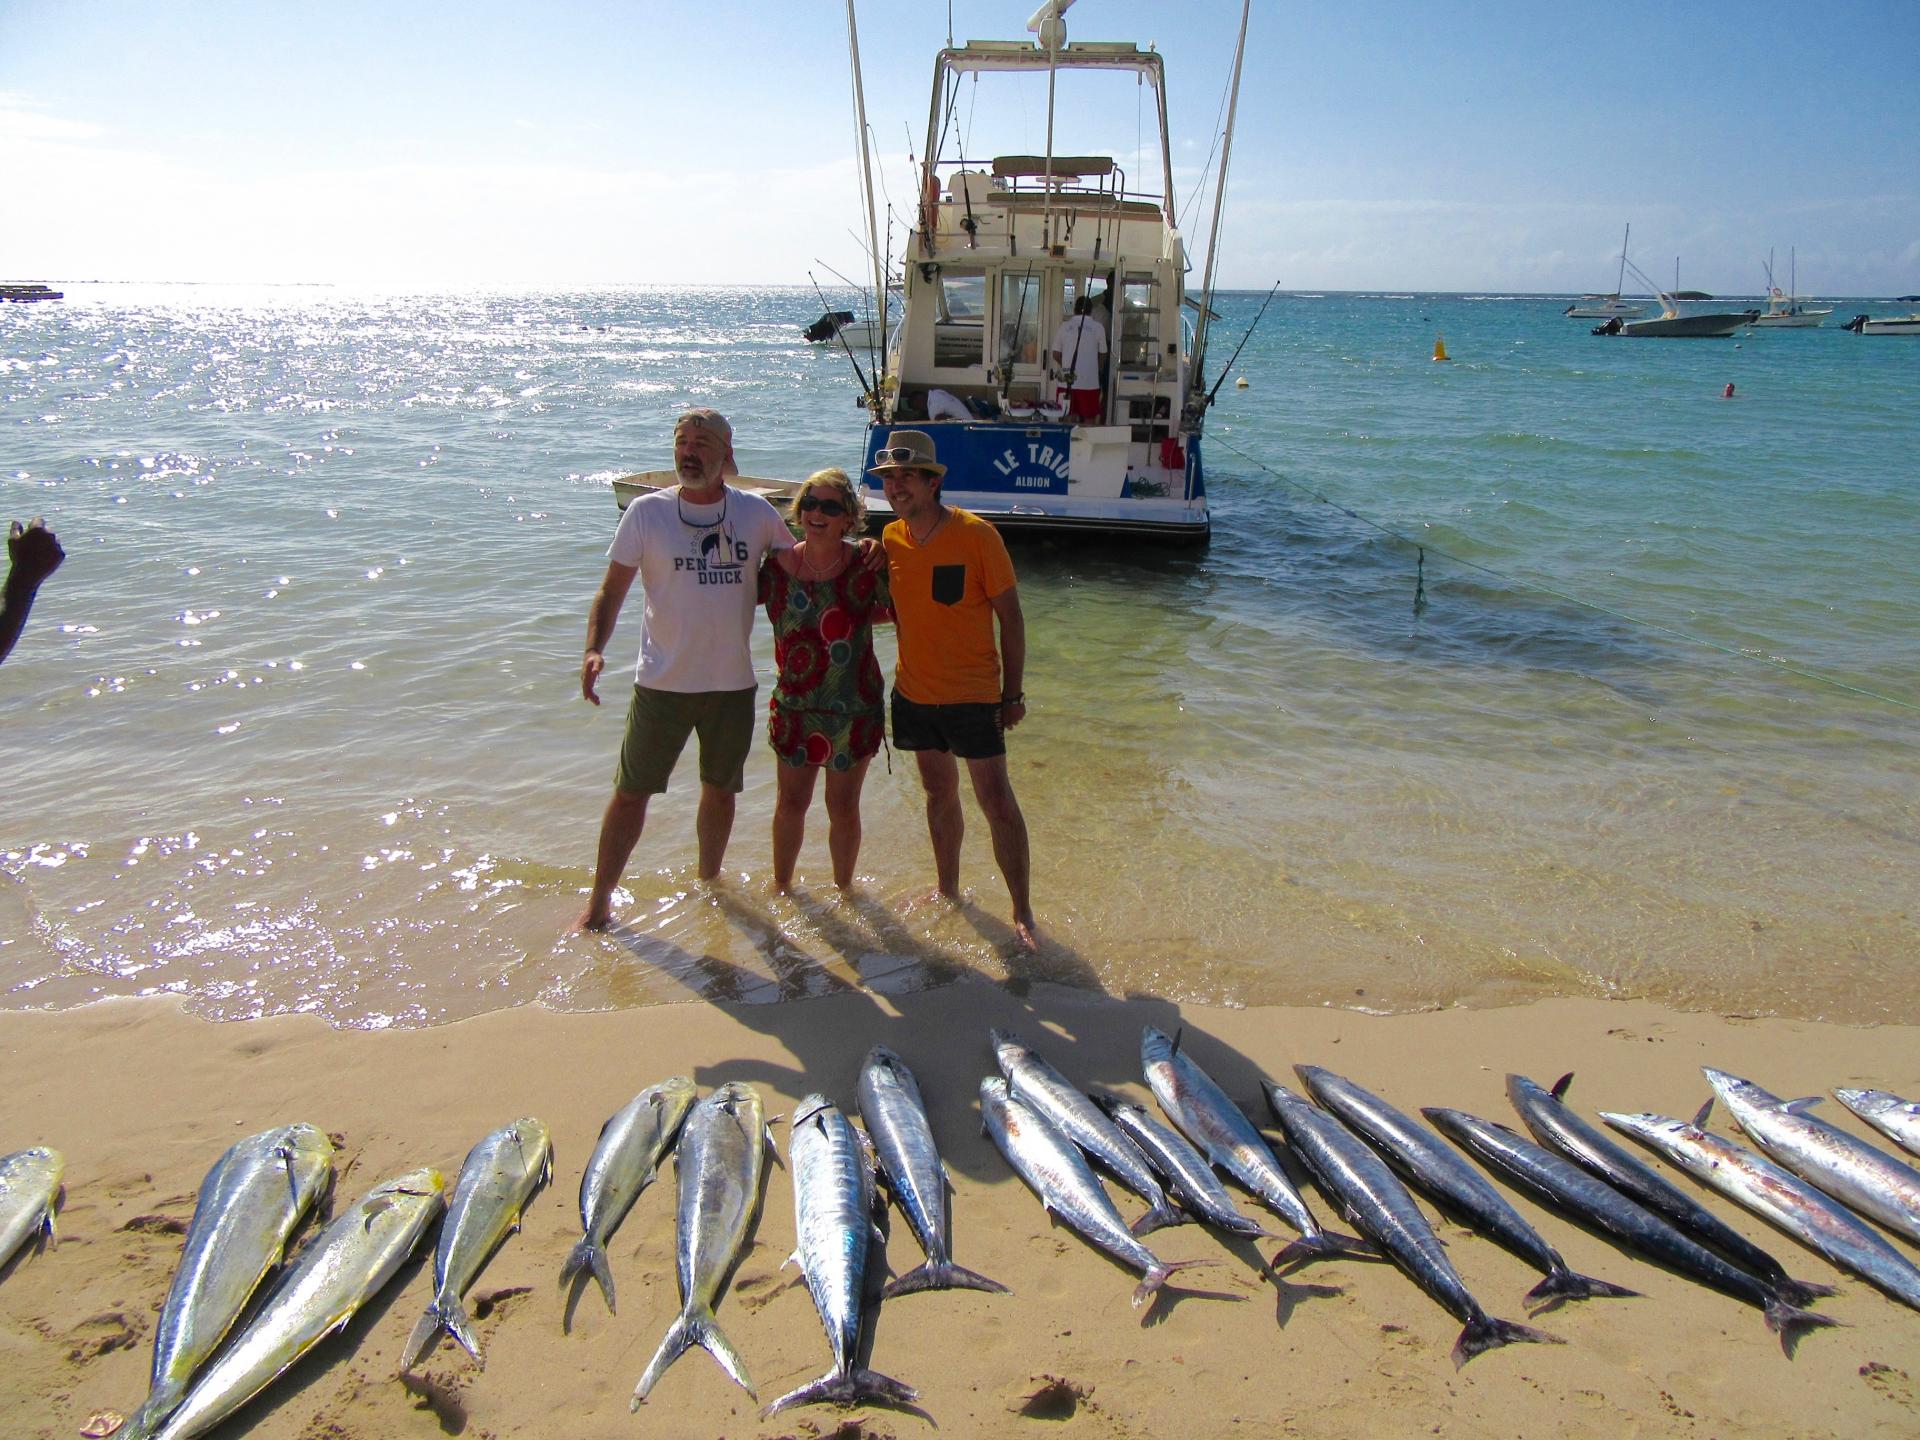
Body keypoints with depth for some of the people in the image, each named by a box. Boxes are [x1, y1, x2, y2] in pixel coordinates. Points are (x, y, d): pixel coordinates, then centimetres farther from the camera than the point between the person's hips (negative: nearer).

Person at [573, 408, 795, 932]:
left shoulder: (756, 513, 0)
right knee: (631, 791, 3)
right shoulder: (647, 512, -5)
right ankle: (600, 900, 16)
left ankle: (708, 883, 38)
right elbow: (612, 589, -4)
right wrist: (594, 649, -20)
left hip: (733, 683, 2)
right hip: (662, 684, -2)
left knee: (720, 790, 17)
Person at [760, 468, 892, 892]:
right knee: (791, 802, 14)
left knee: (843, 809, 11)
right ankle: (781, 886, 35)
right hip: (793, 706, 2)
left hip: (854, 709, -2)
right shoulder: (777, 565, -5)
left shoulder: (866, 567, -13)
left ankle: (843, 890, 33)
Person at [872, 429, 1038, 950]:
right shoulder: (890, 538, 1)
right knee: (939, 793, 17)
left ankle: (1023, 913, 6)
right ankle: (947, 892, 33)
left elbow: (1010, 617, -9)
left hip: (972, 695, -5)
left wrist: (1012, 693, -9)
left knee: (996, 800, -4)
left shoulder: (976, 534, -14)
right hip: (914, 692, 5)